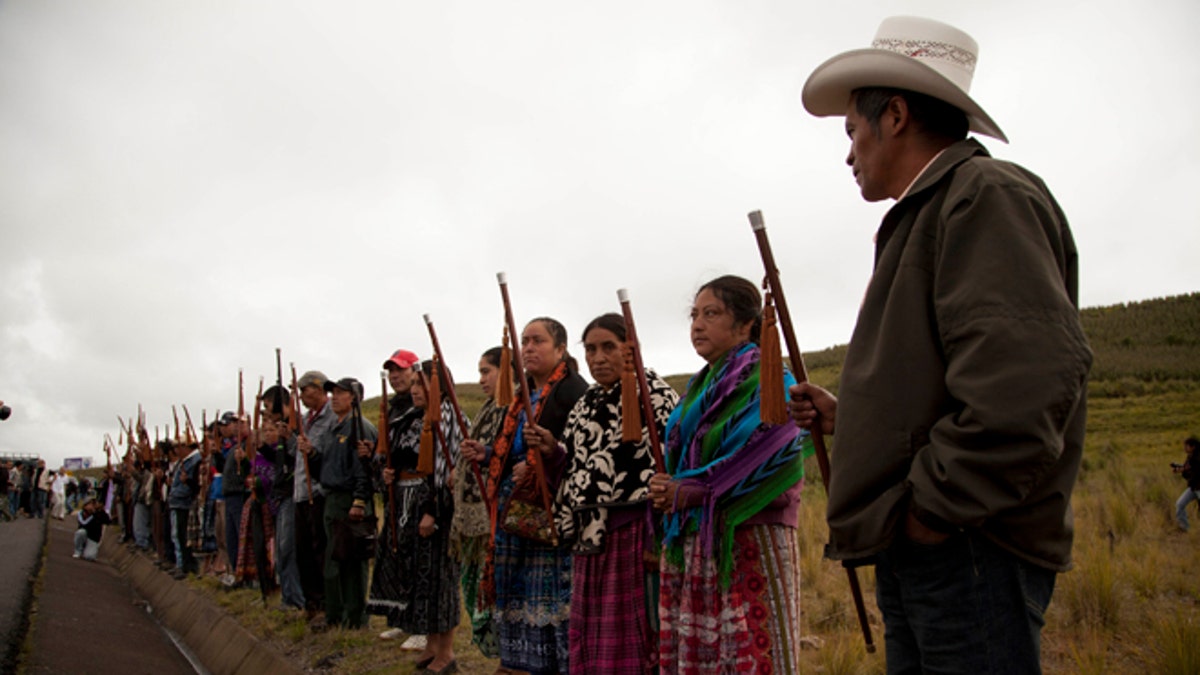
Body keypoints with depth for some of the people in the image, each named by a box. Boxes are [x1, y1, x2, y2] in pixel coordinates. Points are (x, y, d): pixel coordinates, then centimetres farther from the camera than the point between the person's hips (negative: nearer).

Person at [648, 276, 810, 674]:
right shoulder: (700, 387, 18)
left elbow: (759, 461, -17)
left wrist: (690, 491, -15)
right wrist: (667, 490, -1)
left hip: (750, 538, -7)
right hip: (691, 543, 8)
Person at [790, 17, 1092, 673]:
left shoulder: (986, 194, -8)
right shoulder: (925, 217, 23)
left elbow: (1032, 374, -24)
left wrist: (934, 508, -20)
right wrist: (849, 415, 18)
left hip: (969, 549, -10)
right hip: (915, 553, 10)